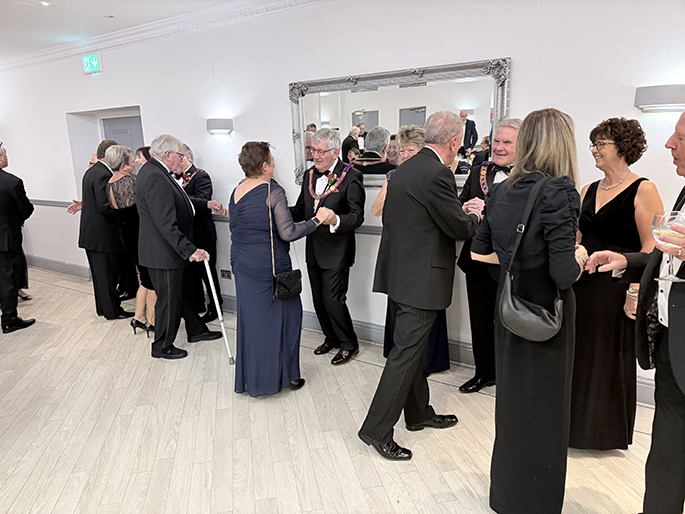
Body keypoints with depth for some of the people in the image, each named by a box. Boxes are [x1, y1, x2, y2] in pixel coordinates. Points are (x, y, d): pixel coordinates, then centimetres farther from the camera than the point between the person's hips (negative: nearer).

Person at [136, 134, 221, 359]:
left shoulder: (153, 171, 10)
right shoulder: (155, 178, -25)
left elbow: (173, 208, 18)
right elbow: (166, 224, -30)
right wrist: (190, 250, -29)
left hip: (169, 248, 10)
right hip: (163, 252, -10)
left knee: (182, 292, 22)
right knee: (169, 299, 5)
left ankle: (196, 330, 39)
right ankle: (162, 346, 23)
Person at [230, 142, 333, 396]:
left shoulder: (236, 192, 7)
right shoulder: (273, 191, -16)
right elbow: (287, 233, -19)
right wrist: (317, 219, -11)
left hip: (242, 265, 7)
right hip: (269, 266, -7)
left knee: (250, 317, 14)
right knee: (285, 314, 9)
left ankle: (250, 378, 25)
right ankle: (286, 375, 18)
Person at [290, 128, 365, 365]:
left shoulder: (351, 176, -11)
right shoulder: (309, 175, 10)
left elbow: (357, 216, -16)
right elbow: (300, 210, 13)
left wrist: (335, 220, -35)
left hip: (336, 250, -7)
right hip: (313, 249, 7)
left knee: (333, 299, -3)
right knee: (318, 300, 15)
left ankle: (349, 343, 19)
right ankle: (331, 338, 36)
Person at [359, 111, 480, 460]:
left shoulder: (403, 170, 10)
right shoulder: (437, 174, -18)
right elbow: (461, 228, -15)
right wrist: (476, 215, 10)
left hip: (398, 272, 9)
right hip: (420, 278, -9)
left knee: (413, 348, 20)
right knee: (407, 352, 0)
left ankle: (418, 412, 36)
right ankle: (377, 429, 9)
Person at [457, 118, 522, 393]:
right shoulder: (478, 172, 9)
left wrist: (488, 211, -28)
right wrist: (465, 208, -14)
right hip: (477, 258, 6)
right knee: (480, 319, 17)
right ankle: (485, 371, 36)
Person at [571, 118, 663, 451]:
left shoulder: (642, 190, -8)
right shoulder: (588, 191, 12)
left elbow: (651, 248, -13)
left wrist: (635, 291, -19)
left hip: (616, 287, -6)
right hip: (582, 284, 6)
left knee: (610, 355, 6)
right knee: (578, 352, 12)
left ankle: (608, 431, 27)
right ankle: (577, 424, 31)